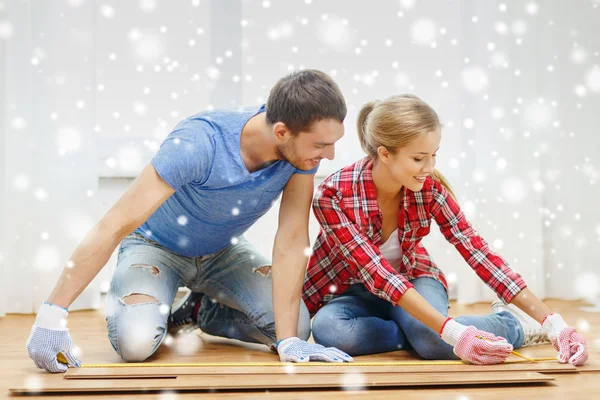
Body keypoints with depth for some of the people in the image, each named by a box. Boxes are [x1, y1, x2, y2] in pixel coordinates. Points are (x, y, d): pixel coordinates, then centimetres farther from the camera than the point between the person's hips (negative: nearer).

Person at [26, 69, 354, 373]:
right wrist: (52, 313, -38)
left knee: (299, 326, -14)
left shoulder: (303, 149, -25)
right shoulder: (198, 144, -39)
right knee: (136, 341, -30)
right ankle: (121, 305, 8)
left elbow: (292, 241, -23)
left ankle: (204, 311, 14)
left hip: (222, 249, 5)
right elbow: (114, 226, -37)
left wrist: (289, 340, -29)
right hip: (156, 245, -4)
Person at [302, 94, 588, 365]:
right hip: (351, 291, -1)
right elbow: (377, 274, -34)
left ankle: (516, 324, -5)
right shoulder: (333, 195, -29)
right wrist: (452, 332, -44)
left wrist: (553, 323, -27)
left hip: (412, 279, 1)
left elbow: (478, 252, -20)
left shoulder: (430, 187, -19)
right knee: (327, 328, -36)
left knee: (434, 342, -33)